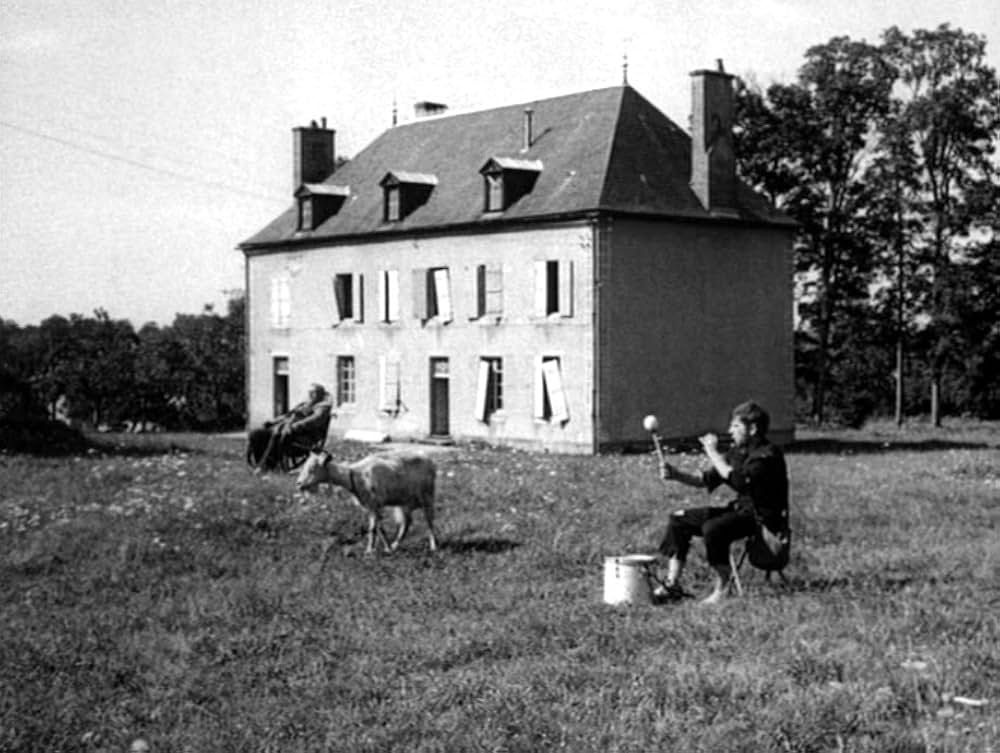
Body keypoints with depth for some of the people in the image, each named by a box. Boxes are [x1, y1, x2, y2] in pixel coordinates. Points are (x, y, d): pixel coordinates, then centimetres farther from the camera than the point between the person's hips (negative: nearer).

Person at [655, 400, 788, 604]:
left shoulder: (767, 455, -17)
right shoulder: (737, 451, 10)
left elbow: (737, 480, -30)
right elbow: (707, 479, 11)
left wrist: (713, 453, -22)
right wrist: (676, 475, -4)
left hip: (763, 518, -9)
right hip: (739, 509, 9)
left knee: (713, 528, -34)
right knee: (678, 518, 3)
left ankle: (722, 587, -18)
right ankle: (672, 584, -2)